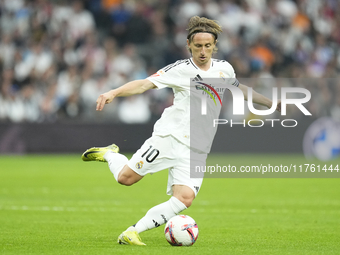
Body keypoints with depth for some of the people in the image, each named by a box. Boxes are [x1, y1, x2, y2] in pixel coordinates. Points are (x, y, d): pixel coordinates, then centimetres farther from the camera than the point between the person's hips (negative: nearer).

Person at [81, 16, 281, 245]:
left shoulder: (223, 69, 10)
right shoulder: (181, 70, -5)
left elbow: (239, 88, 31)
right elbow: (145, 84, -14)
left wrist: (272, 104, 37)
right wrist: (113, 93, -29)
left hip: (196, 150, 4)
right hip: (169, 137, -4)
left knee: (184, 199, -16)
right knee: (126, 177, -9)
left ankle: (133, 232, -8)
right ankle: (110, 154, 26)